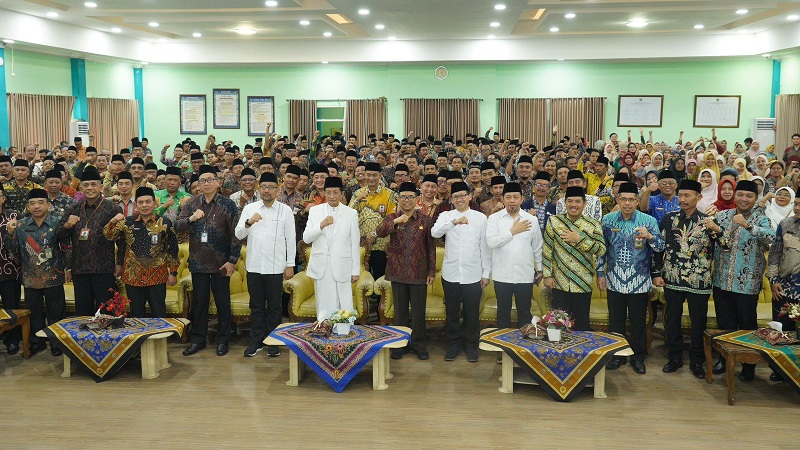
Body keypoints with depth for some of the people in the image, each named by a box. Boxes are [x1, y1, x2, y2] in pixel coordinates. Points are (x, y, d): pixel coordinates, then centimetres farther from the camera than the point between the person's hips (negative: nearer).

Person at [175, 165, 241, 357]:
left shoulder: (228, 204, -6)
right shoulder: (192, 204, 5)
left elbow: (235, 234, -8)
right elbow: (177, 227, 2)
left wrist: (233, 260, -12)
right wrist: (190, 218, -18)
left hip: (220, 262, -3)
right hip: (198, 262, 3)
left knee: (222, 302, 7)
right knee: (199, 302, 12)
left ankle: (223, 339, 19)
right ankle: (198, 339, 23)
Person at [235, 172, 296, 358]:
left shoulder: (285, 210, 2)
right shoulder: (249, 209, 7)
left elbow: (291, 238, 1)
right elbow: (238, 234, 1)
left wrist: (290, 265, -3)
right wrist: (249, 222, -20)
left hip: (275, 266, -2)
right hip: (254, 265, 2)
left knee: (274, 306, 6)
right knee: (256, 306, 10)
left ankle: (273, 342, 16)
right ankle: (256, 341, 19)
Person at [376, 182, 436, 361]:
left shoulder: (425, 220, 1)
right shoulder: (391, 218, 3)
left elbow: (431, 247, 3)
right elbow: (380, 232, -17)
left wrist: (431, 272, 1)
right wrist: (396, 221, -32)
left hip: (418, 273, -1)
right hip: (398, 272, 1)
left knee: (419, 311, 6)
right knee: (400, 311, 11)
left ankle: (419, 345, 18)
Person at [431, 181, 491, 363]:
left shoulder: (480, 218, 1)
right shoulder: (446, 216, 2)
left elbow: (484, 247, 3)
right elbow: (435, 232, -19)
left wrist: (486, 273, 2)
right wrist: (454, 222, -33)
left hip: (473, 275, -1)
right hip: (450, 274, 1)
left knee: (472, 313, 9)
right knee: (452, 312, 12)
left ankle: (471, 346, 24)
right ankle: (454, 344, 27)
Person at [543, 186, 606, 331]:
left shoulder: (593, 224, 0)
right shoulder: (554, 221, 1)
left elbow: (601, 250, -9)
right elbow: (547, 250, 2)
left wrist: (579, 239, -18)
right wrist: (547, 275, -2)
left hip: (583, 284, 0)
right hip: (560, 283, 0)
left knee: (582, 324, 9)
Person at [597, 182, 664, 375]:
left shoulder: (648, 221, -4)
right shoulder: (607, 220, 1)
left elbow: (660, 247, -7)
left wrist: (649, 236, -27)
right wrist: (601, 274, 5)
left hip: (639, 281, -1)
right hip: (615, 280, 2)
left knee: (638, 321, 8)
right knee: (615, 320, 10)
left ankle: (638, 357, 23)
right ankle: (617, 355, 25)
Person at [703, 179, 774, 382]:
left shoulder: (760, 219, -6)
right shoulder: (723, 216, 6)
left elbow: (771, 236, -26)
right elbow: (723, 244, 1)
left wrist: (747, 225, -41)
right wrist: (717, 230, -20)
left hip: (747, 283, -3)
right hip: (722, 281, 4)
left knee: (747, 326, 7)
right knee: (725, 324, 14)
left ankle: (749, 365, 21)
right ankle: (725, 358, 31)